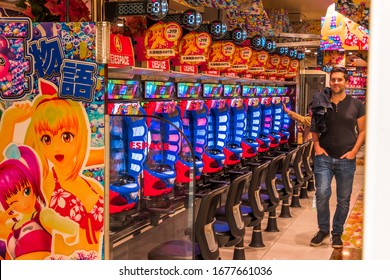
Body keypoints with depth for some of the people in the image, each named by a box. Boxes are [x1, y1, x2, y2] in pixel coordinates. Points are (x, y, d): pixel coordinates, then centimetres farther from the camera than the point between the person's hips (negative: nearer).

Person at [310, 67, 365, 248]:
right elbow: (314, 127, 12)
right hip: (324, 157, 0)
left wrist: (353, 151, -5)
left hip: (346, 159, 0)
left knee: (344, 199, 7)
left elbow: (362, 131, 5)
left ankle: (337, 233, 23)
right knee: (322, 194, -6)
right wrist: (317, 146, -1)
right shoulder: (321, 103, 3)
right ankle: (323, 229, 15)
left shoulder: (356, 105, 1)